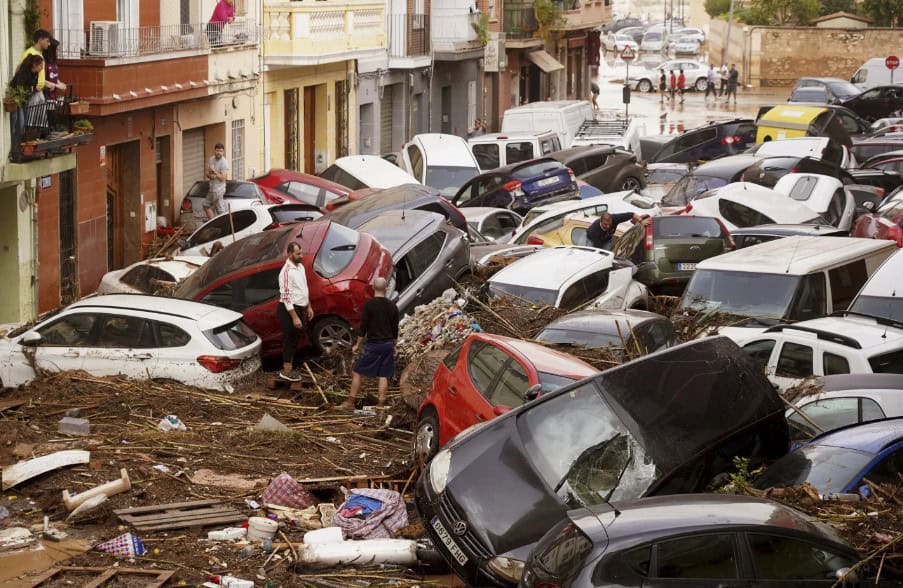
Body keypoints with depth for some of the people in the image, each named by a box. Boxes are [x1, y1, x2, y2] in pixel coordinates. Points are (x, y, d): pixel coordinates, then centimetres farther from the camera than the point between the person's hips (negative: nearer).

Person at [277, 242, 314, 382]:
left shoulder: (300, 267, 7)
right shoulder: (287, 271, -22)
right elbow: (286, 296, -23)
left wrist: (308, 307, 19)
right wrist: (294, 317, -24)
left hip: (300, 308, 9)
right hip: (289, 310, -9)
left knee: (295, 339, 16)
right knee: (290, 339, -1)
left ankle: (289, 368, 27)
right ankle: (286, 371, 8)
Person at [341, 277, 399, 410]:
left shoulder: (369, 304, -12)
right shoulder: (392, 306, 3)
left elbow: (363, 327, -10)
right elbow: (395, 329, 10)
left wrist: (357, 344, 0)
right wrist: (393, 346, 21)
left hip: (373, 344, -4)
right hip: (388, 344, 4)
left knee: (357, 372, 5)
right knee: (383, 375, 9)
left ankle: (350, 402, 4)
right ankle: (381, 404, 9)